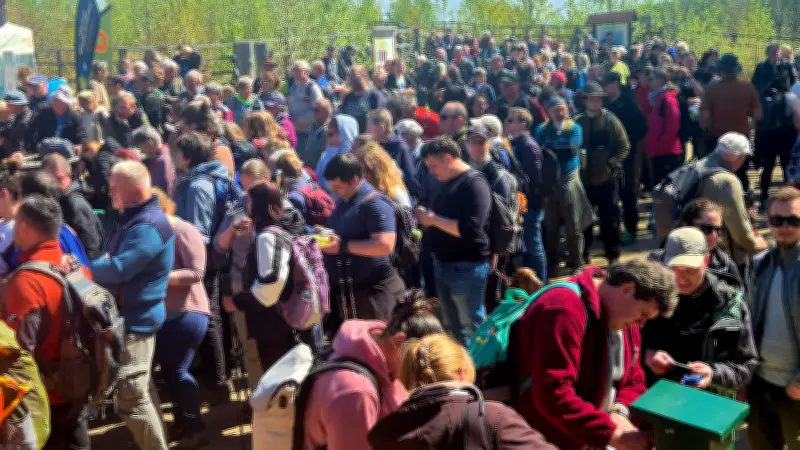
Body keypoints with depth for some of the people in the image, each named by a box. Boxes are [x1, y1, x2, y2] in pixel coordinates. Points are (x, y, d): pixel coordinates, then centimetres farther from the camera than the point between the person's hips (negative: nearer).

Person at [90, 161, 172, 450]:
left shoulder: (148, 226, -21)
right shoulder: (134, 218, 13)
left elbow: (119, 268, -29)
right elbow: (112, 259, 14)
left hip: (135, 320, -11)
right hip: (133, 316, 11)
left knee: (130, 399, -7)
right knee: (141, 391, 21)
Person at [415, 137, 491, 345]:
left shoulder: (474, 183, -14)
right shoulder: (448, 183, 15)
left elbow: (469, 230, -25)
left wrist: (434, 219, -17)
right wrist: (426, 218, 4)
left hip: (467, 266, -9)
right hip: (443, 263, 9)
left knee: (474, 326, -1)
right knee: (452, 326, 16)